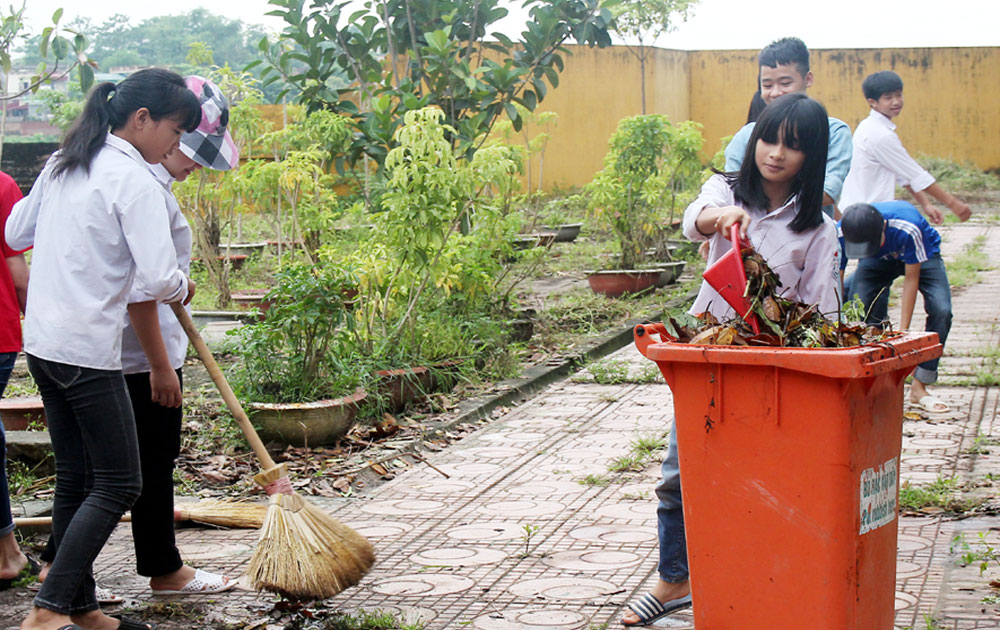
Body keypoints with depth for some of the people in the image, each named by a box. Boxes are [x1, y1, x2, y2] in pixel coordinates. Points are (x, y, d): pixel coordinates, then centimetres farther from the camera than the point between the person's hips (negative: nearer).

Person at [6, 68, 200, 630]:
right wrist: (184, 287, 0)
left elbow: (16, 234, 22)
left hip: (42, 342, 9)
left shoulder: (63, 165, 12)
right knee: (119, 484, -2)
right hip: (88, 350, -9)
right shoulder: (133, 180, -14)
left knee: (76, 478, 14)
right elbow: (157, 278, -20)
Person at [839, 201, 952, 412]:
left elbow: (911, 278, -29)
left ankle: (919, 387, -12)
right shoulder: (841, 234, -32)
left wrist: (903, 330, -29)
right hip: (880, 261, 2)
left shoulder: (907, 228, -41)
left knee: (941, 311, -23)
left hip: (923, 256, -2)